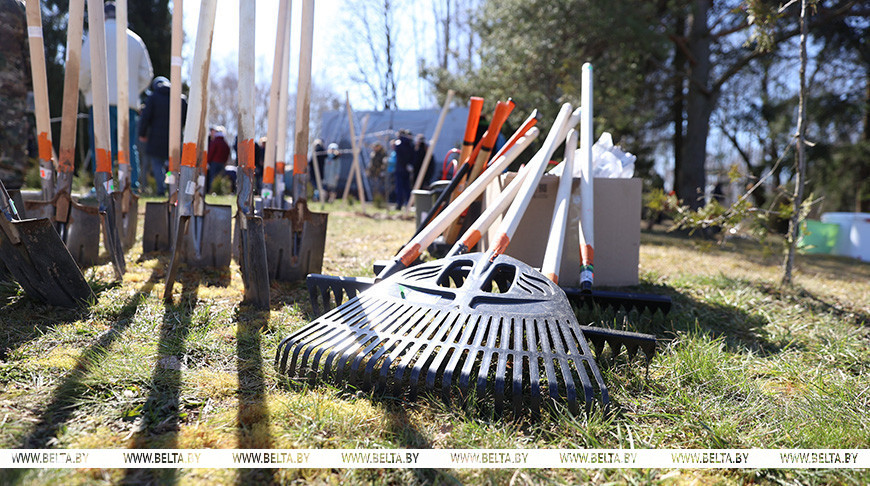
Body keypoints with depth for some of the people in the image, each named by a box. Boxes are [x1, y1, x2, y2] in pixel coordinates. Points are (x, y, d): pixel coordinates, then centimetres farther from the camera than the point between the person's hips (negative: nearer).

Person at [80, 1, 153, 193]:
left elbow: (85, 66, -5)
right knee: (129, 146, 5)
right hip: (129, 102, 4)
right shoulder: (135, 39, 18)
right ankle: (132, 186, 0)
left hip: (102, 100, -4)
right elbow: (146, 75, 15)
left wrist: (84, 88, 11)